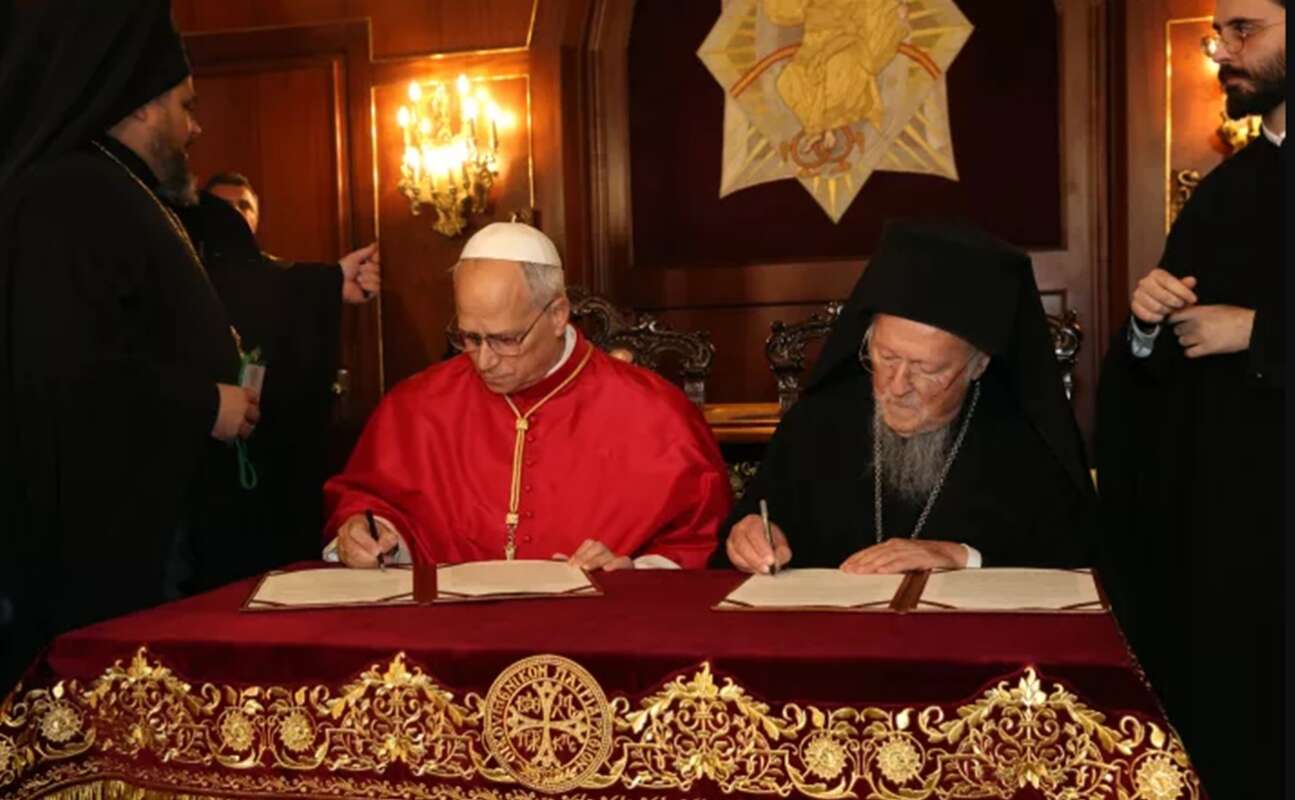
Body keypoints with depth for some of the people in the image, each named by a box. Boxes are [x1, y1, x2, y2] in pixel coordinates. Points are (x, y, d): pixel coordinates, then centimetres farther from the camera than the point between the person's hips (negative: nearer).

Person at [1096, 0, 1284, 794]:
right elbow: (1160, 366, 12)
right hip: (1209, 497, 6)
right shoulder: (1222, 192, 13)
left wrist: (1257, 331, -14)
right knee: (1215, 714, 10)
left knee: (1267, 723, 2)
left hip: (1266, 497, -5)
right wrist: (1148, 324, -6)